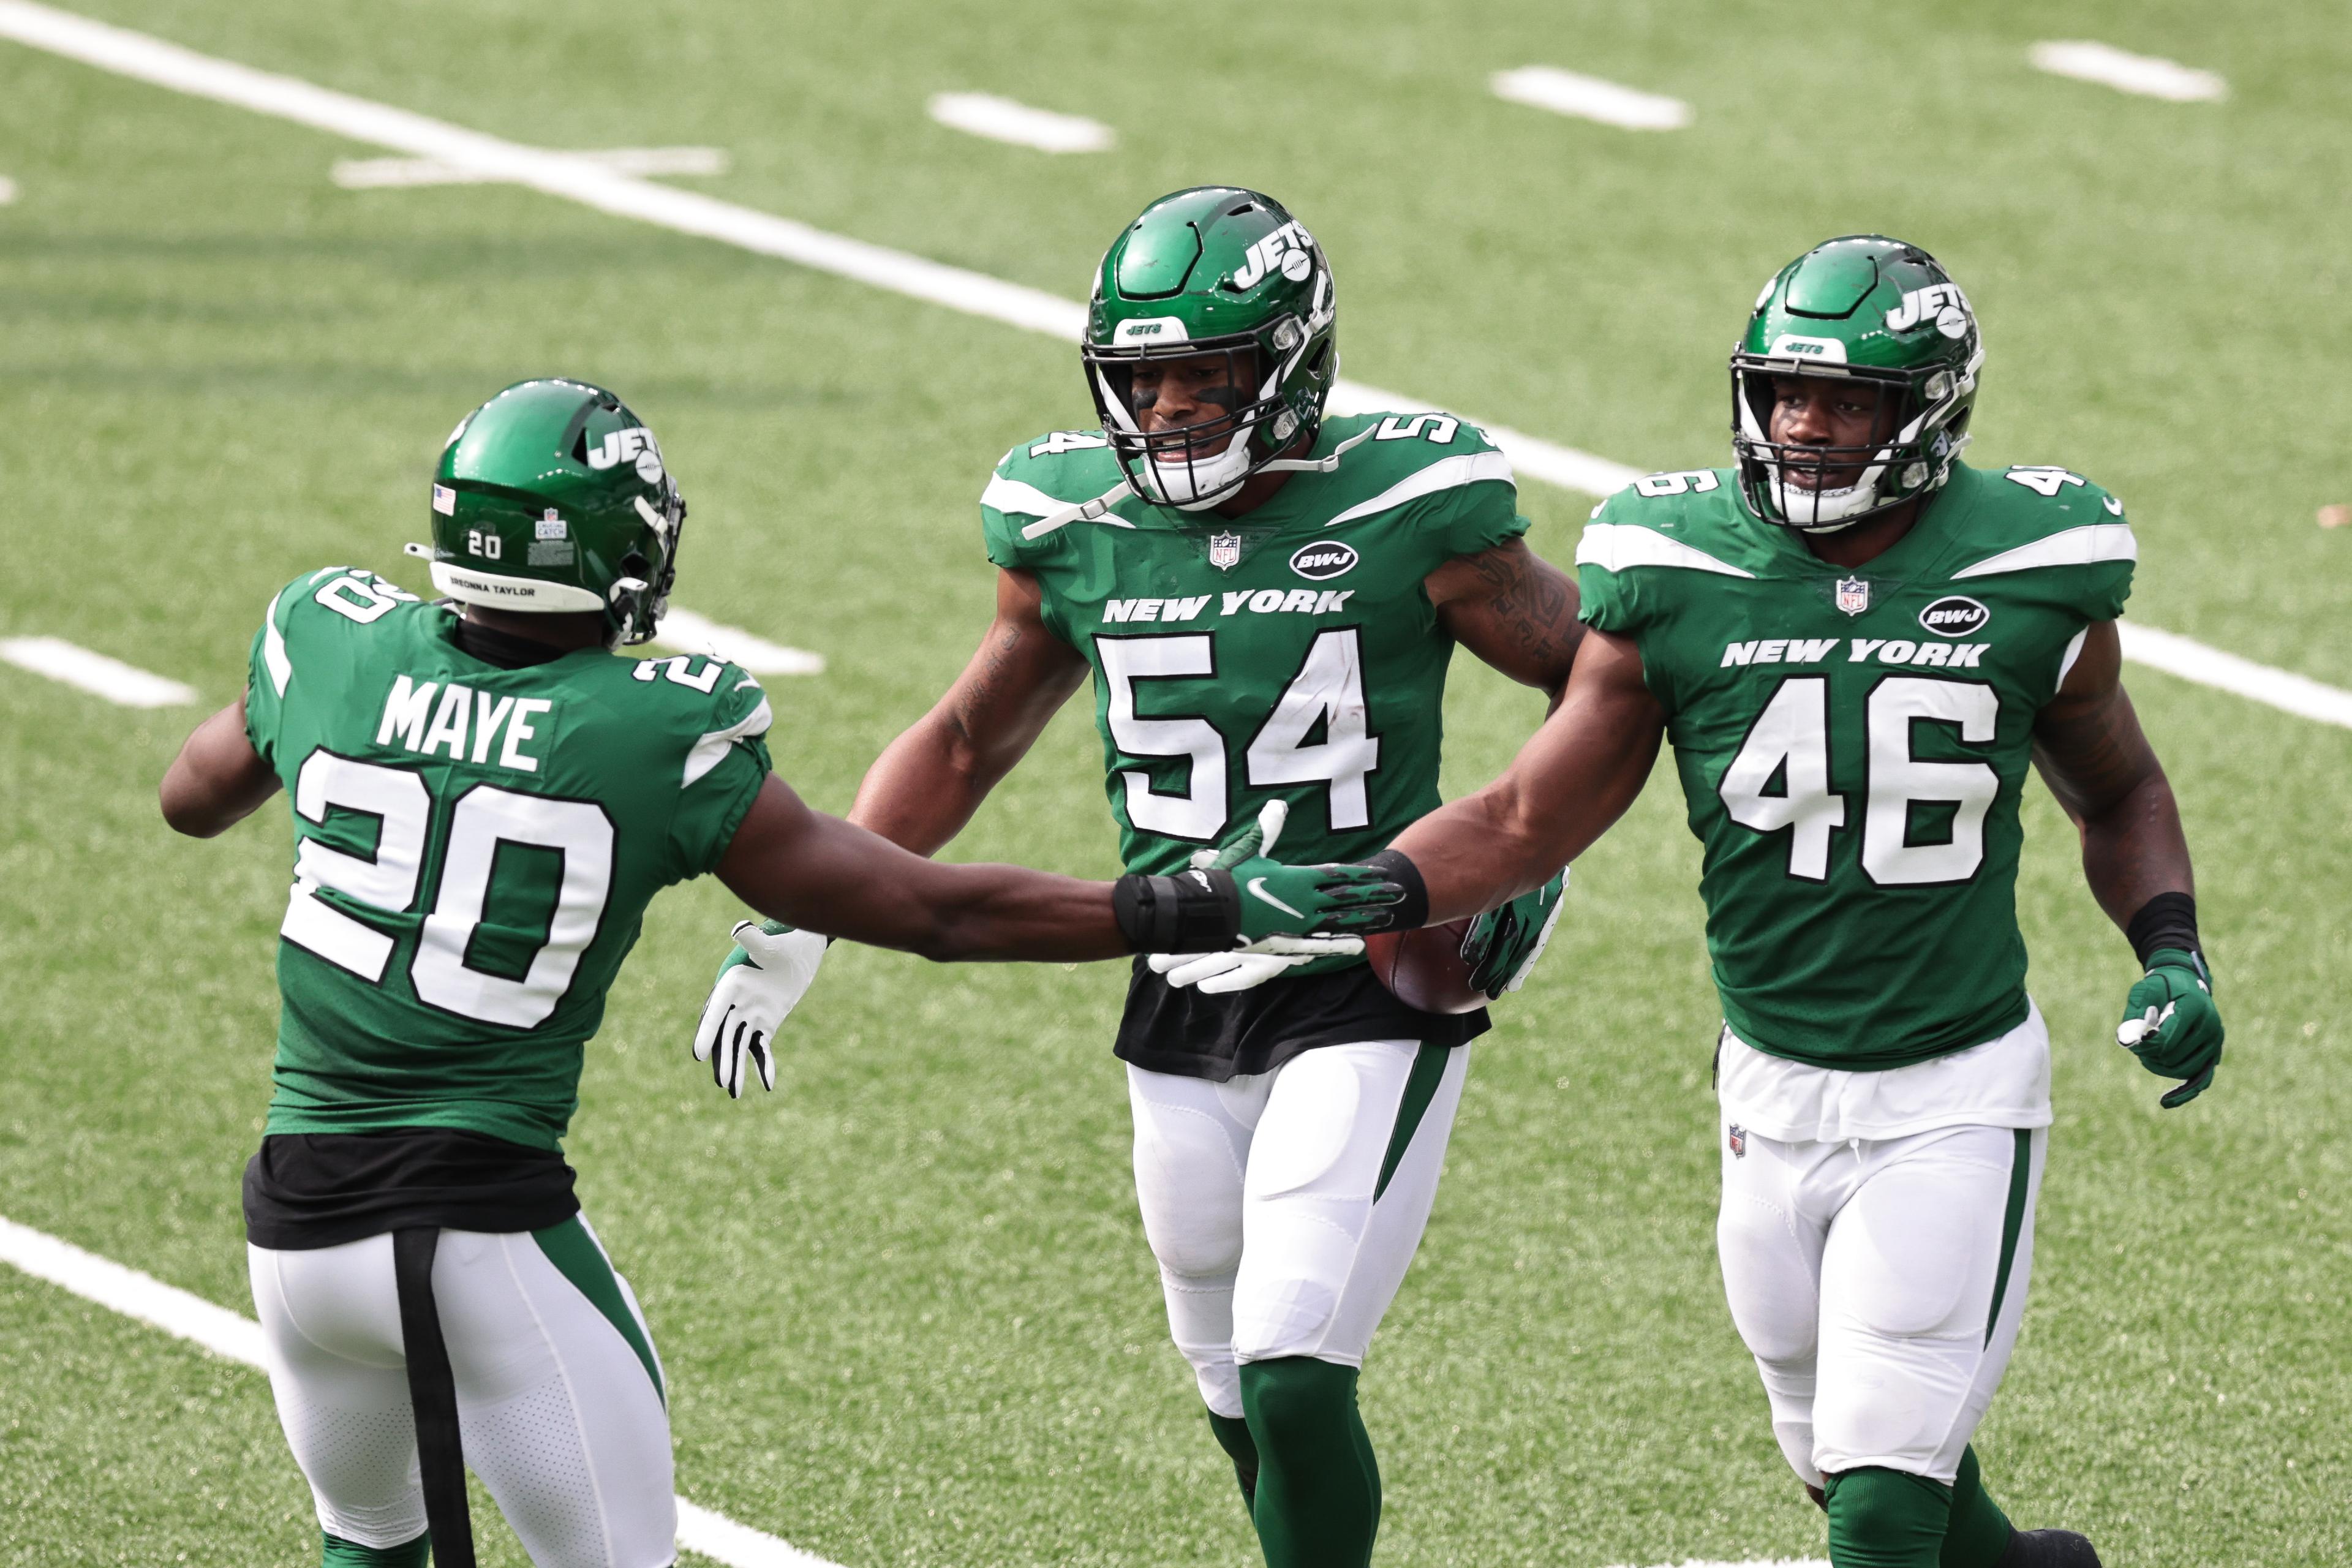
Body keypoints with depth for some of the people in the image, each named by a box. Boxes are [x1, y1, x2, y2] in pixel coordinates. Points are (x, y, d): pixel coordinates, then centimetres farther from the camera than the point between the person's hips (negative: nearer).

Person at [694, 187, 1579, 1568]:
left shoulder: (1405, 513, -12)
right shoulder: (1078, 529, 1)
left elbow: (1596, 681, 2)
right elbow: (966, 744, 14)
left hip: (1369, 999, -5)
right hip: (1181, 1012, 5)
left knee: (1292, 1379, -15)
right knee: (1239, 1392, 13)